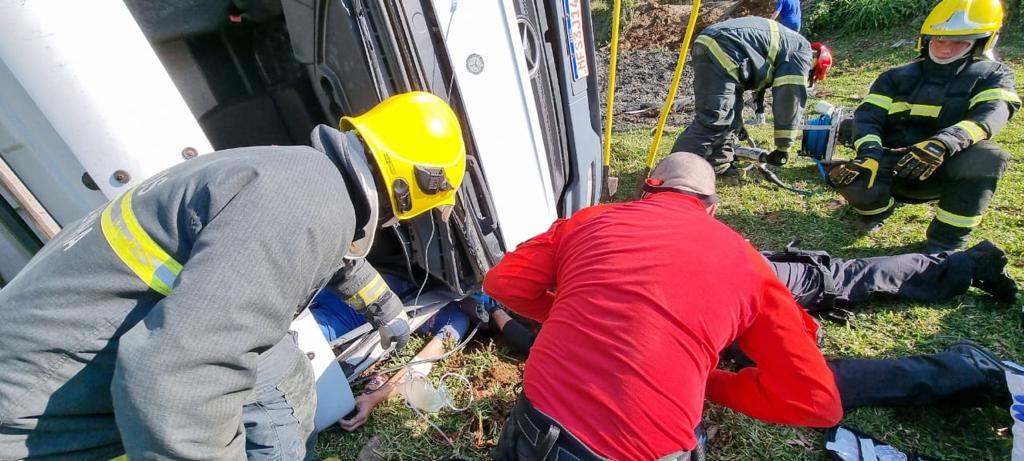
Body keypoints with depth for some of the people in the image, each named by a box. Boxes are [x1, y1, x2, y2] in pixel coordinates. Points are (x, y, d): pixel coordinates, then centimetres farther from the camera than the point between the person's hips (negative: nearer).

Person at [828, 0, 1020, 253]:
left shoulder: (992, 75, 4)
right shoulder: (898, 77, 9)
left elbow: (991, 114, -17)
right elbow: (868, 115, -5)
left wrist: (942, 143, -40)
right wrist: (870, 153, -27)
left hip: (942, 170, 0)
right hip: (892, 165, 1)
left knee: (986, 157, -34)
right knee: (854, 180, -32)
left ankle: (947, 241, -16)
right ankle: (881, 203, 8)